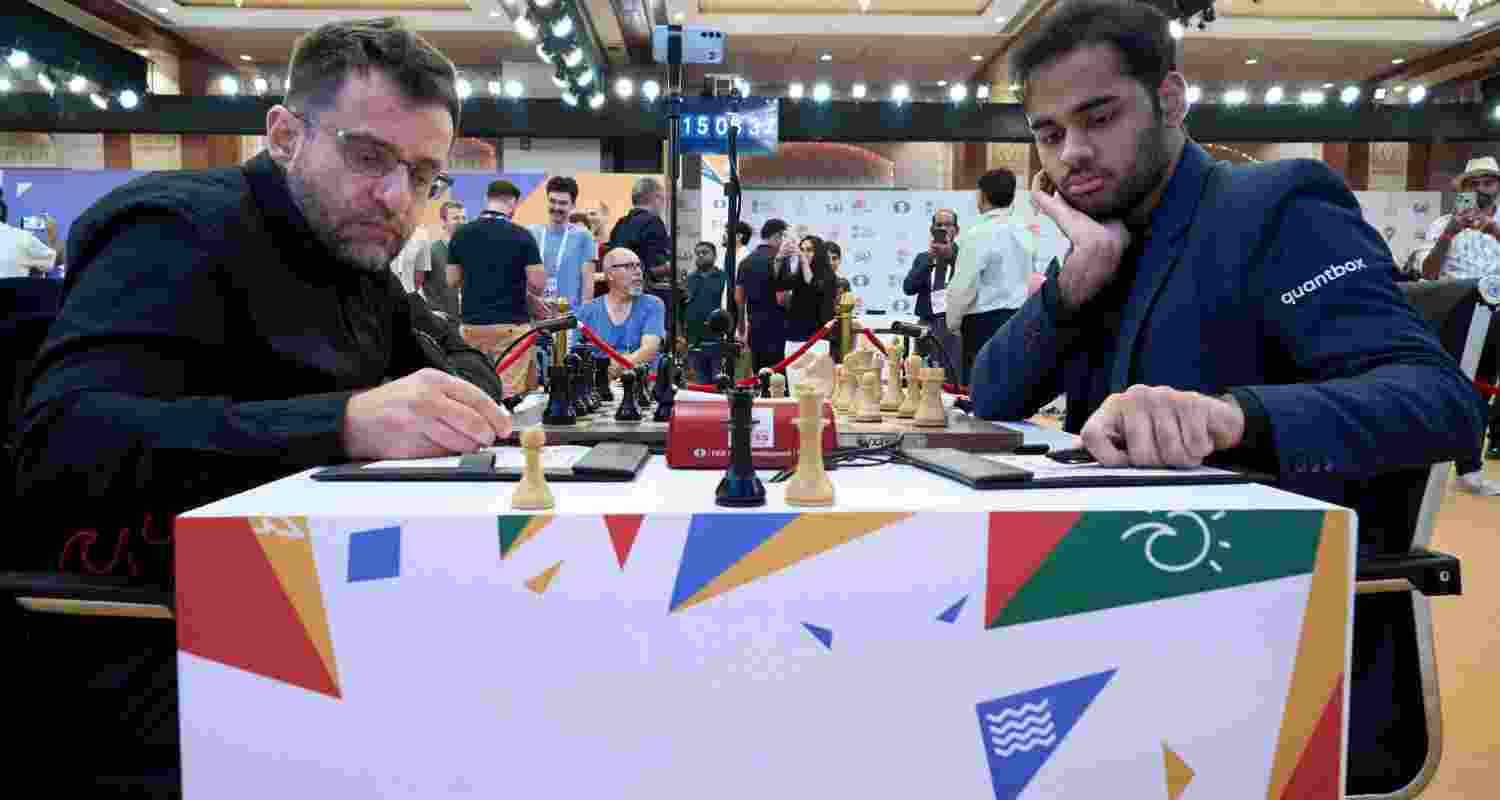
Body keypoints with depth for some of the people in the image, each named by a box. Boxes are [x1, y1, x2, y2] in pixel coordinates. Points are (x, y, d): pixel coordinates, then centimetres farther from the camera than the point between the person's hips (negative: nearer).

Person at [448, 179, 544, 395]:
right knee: (510, 393, -2)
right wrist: (532, 298, 12)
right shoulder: (521, 235, -8)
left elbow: (452, 280, 8)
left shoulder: (461, 234, 3)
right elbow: (538, 284, -10)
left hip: (472, 324, 4)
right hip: (511, 324, -4)